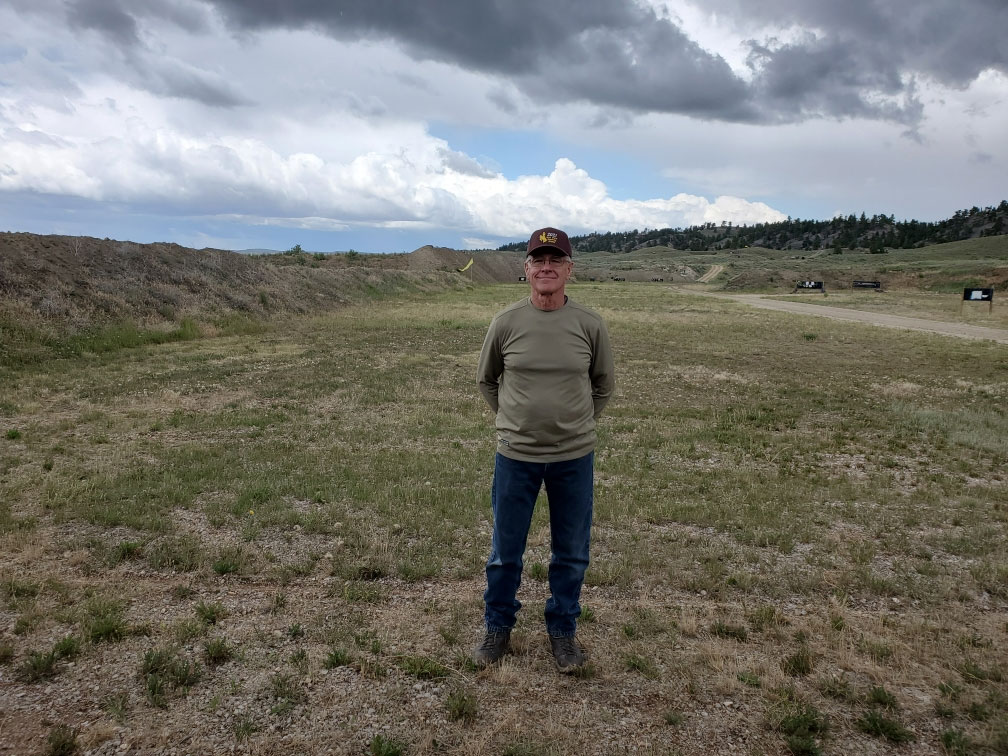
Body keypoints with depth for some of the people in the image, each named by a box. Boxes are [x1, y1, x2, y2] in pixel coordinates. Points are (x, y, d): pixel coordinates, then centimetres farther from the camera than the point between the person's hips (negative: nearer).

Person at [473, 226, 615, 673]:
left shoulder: (590, 324, -6)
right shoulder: (506, 323, -7)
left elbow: (602, 385, 10)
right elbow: (486, 380, 9)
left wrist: (577, 425, 10)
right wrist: (515, 421, 8)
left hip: (575, 458, 1)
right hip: (515, 456, 0)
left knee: (571, 554, 14)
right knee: (505, 552, 13)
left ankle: (563, 631, 36)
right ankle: (498, 629, 36)